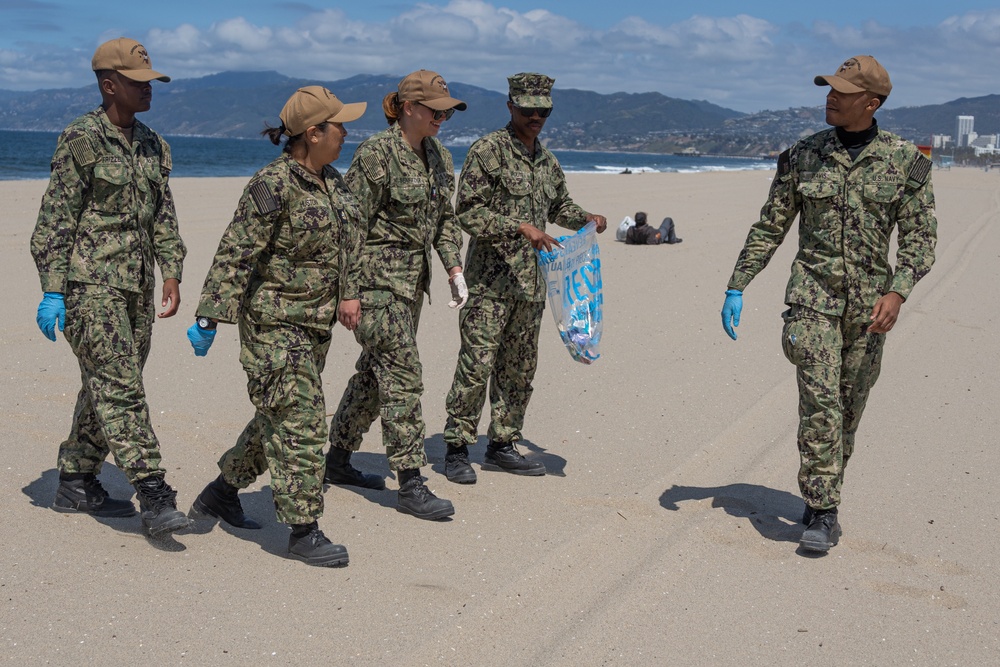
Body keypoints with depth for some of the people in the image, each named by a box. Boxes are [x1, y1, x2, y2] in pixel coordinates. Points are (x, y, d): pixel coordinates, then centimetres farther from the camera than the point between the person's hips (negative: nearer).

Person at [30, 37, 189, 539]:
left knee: (105, 387, 13)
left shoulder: (152, 146, 12)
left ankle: (75, 486, 26)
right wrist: (51, 291, -14)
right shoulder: (80, 141, -9)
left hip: (136, 288, 8)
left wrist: (172, 275, 10)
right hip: (90, 285, -8)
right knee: (121, 388, -12)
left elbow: (163, 216, 18)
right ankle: (154, 498, -15)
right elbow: (55, 220, -10)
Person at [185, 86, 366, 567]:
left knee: (278, 418, 17)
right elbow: (235, 255, -18)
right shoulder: (273, 186, -18)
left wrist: (343, 298, 24)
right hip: (273, 323, -9)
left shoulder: (330, 181, 9)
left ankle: (220, 494, 35)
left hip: (315, 324, 9)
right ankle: (304, 532, 1)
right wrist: (209, 318, -19)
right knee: (299, 422, -8)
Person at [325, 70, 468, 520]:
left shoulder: (439, 157, 10)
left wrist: (454, 268, 8)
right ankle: (410, 485, -4)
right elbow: (352, 226, -15)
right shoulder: (376, 154, -14)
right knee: (403, 376, -9)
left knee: (375, 372, 15)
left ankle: (338, 459, 30)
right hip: (377, 278, -8)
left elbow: (444, 219, 19)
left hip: (412, 281, 8)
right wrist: (349, 292, -16)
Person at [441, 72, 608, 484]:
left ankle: (502, 446, 22)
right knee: (476, 365, -8)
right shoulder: (488, 151, -7)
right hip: (490, 280, -7)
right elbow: (469, 213, -13)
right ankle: (457, 450, 2)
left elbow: (560, 206, 31)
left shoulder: (546, 160, 15)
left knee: (519, 369, 11)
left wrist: (587, 219, 11)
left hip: (531, 281, 7)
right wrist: (519, 227, -22)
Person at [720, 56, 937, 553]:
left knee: (849, 407, 8)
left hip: (868, 304, 1)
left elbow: (920, 237, -2)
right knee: (820, 402, -12)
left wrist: (897, 292, -19)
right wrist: (737, 287, 2)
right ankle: (821, 512, -7)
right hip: (813, 294, -1)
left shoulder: (905, 161, 0)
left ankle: (821, 498, 24)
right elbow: (769, 228, 7)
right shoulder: (803, 156, 3)